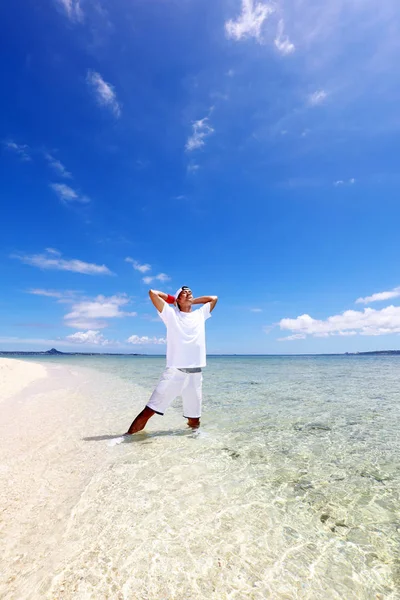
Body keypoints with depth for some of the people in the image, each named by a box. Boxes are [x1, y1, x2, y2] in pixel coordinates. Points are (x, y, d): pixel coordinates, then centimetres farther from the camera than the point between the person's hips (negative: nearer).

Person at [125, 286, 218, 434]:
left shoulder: (200, 314, 16)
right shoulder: (171, 314, 5)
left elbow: (214, 298, 26)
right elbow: (153, 293, -1)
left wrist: (193, 300, 22)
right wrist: (171, 298, 13)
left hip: (195, 373, 3)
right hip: (174, 371, -3)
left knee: (194, 419, 10)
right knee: (149, 410, -7)